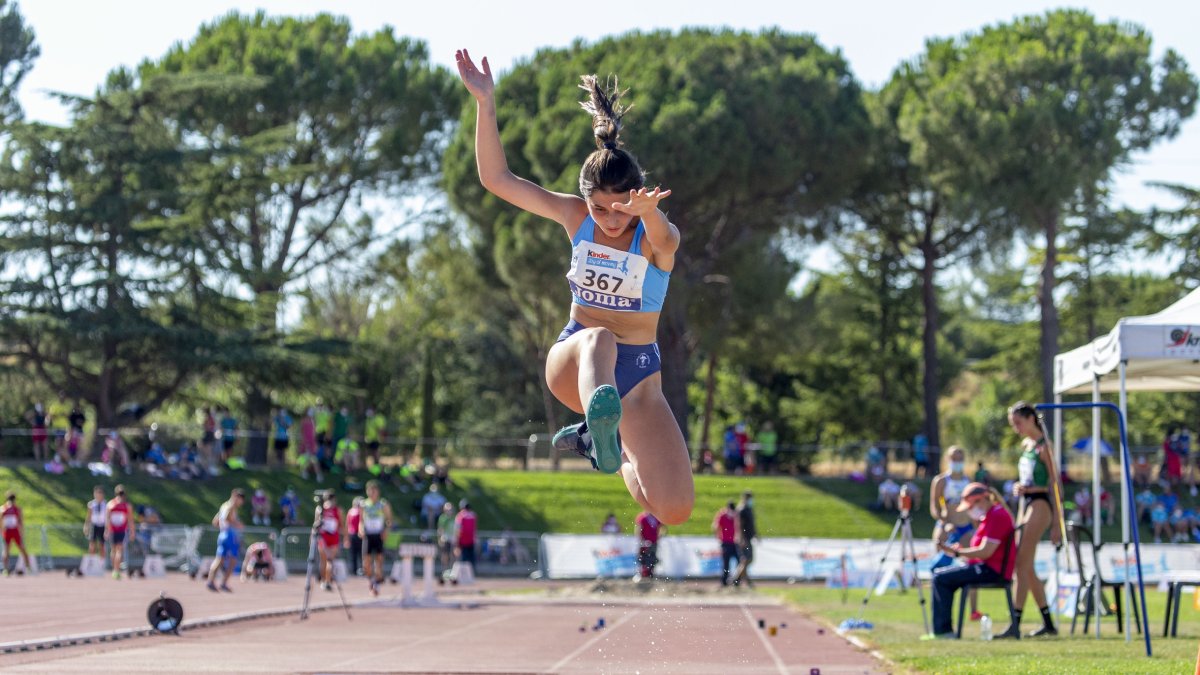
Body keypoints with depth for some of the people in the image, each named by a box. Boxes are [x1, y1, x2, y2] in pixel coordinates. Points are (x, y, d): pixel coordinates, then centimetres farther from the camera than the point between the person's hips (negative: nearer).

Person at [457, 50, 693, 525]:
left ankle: (604, 439, 19)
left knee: (675, 511, -12)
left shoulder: (658, 237, -13)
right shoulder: (575, 216, -3)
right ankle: (602, 418, -73)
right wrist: (486, 104, -17)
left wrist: (647, 213, -64)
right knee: (599, 339, -39)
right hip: (572, 361, 0)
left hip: (638, 372, 0)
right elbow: (496, 178, -6)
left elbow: (663, 240, -40)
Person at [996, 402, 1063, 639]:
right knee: (1027, 568, 11)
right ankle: (1048, 624, 19)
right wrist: (1019, 488, 2)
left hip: (1040, 506, -9)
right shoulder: (1025, 445, 16)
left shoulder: (1043, 447, -9)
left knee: (1022, 564, -15)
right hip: (1026, 504, 9)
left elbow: (1055, 485, -11)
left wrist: (1056, 524, -15)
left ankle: (1015, 625, -20)